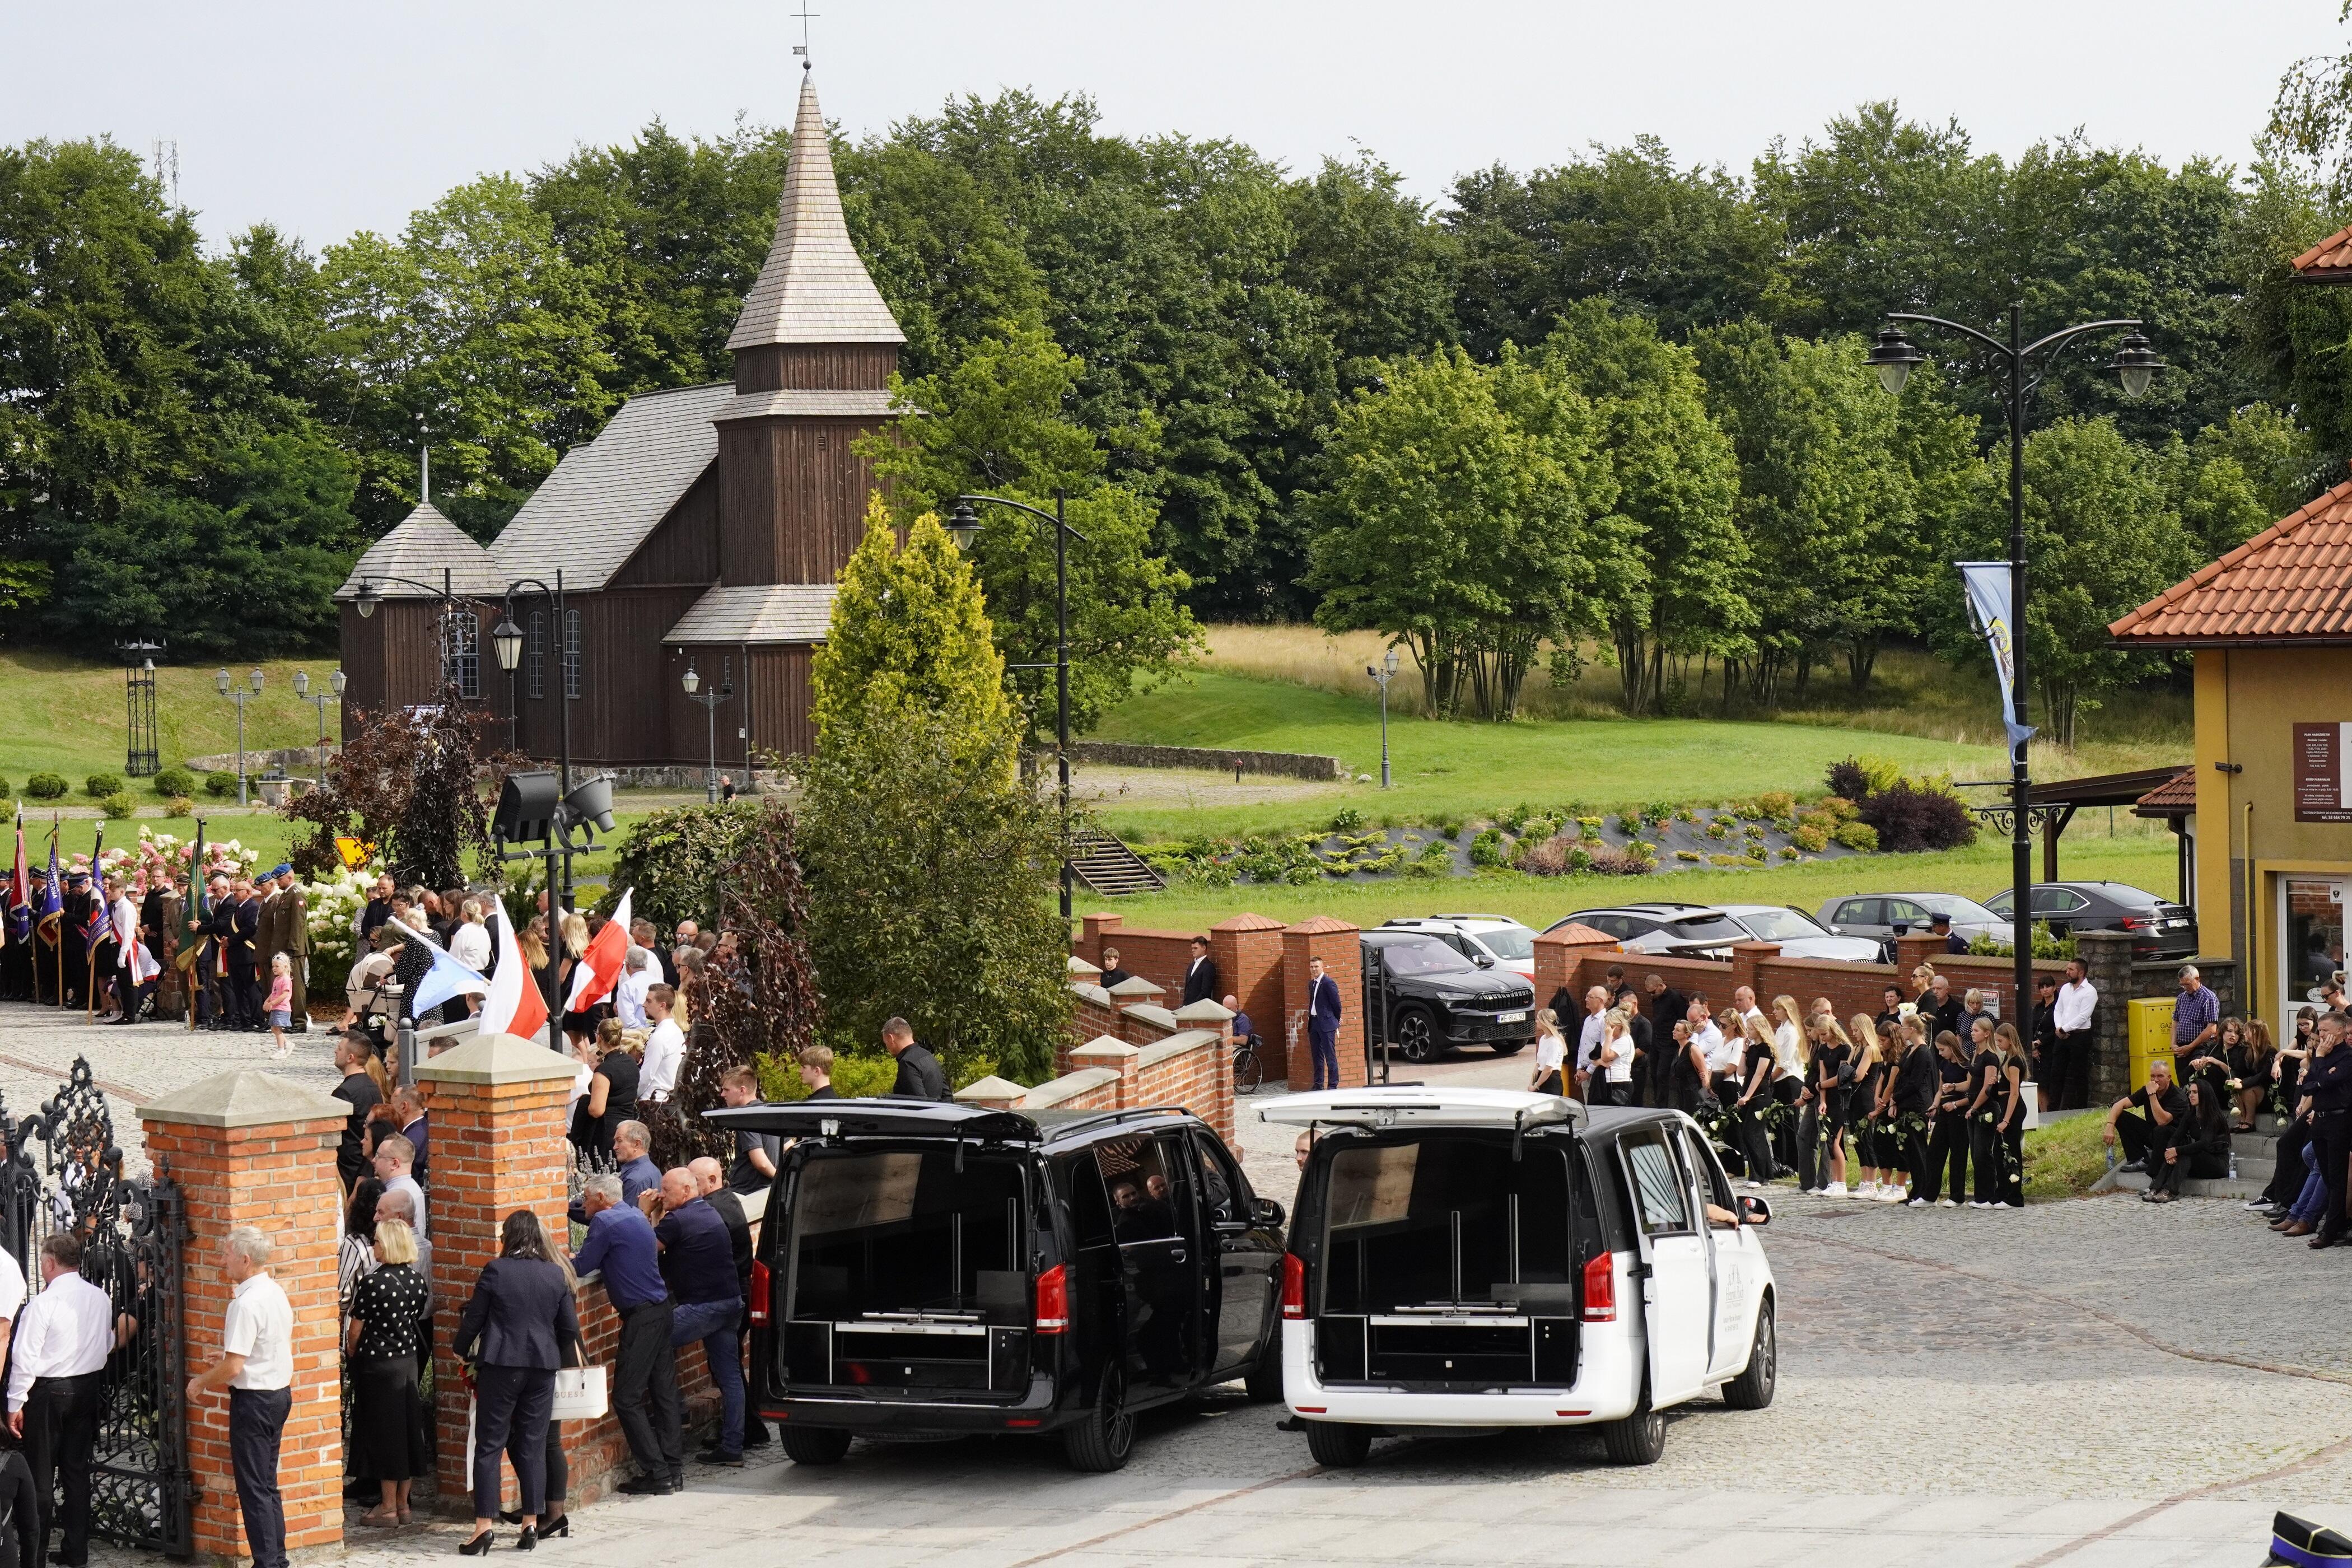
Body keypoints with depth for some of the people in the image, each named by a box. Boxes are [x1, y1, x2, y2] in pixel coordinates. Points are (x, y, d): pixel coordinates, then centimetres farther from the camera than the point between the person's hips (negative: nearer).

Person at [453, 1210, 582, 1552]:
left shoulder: (495, 1271, -7)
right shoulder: (555, 1275, 3)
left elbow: (474, 1318, -2)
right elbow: (569, 1326, 9)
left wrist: (461, 1350, 16)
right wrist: (572, 1352, 29)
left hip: (500, 1366, -3)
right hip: (543, 1367, 3)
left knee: (489, 1446, 0)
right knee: (533, 1446, 10)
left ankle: (484, 1526, -5)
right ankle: (531, 1523, 10)